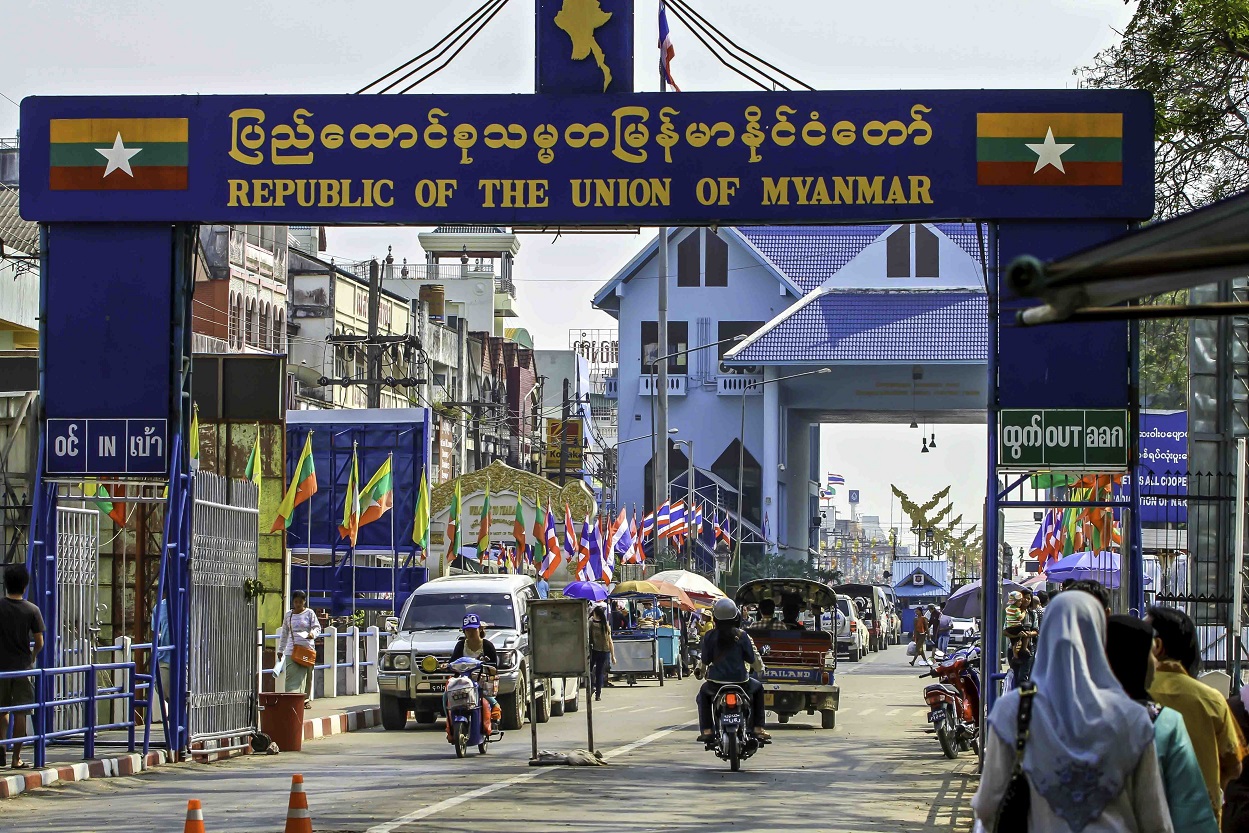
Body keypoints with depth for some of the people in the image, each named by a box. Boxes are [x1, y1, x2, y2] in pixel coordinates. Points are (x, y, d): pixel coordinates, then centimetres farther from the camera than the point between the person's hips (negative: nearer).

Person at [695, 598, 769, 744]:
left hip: (716, 683, 0)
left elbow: (705, 661, 1)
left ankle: (706, 730, 22)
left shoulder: (709, 636, -5)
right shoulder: (742, 635, -5)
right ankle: (757, 729, 22)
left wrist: (700, 671, 24)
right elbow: (753, 660, 0)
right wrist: (760, 669, 23)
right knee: (758, 688, 32)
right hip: (740, 681, 0)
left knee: (704, 692, 35)